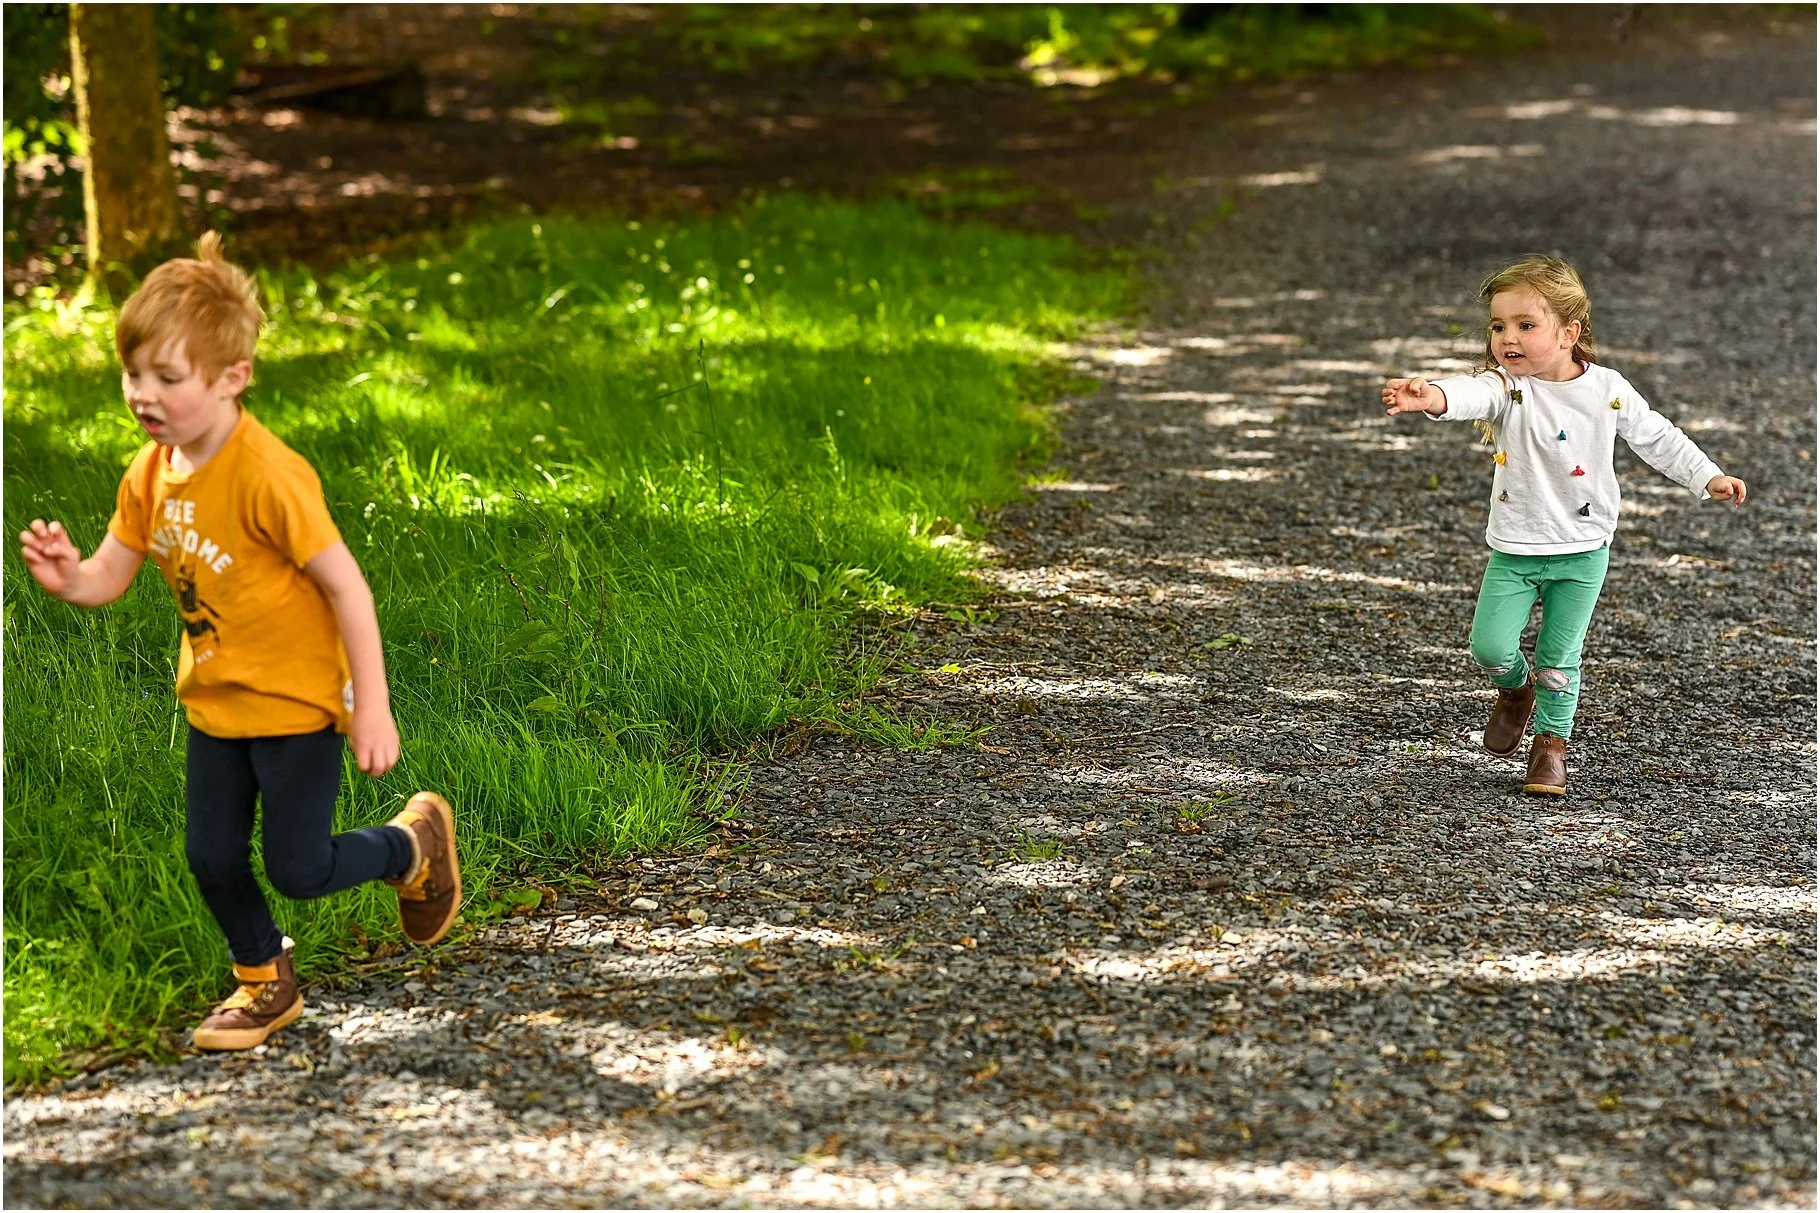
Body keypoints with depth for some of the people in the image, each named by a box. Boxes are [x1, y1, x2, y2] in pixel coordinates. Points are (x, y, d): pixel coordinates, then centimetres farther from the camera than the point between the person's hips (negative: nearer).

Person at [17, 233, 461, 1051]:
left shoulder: (268, 475, -26)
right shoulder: (149, 474, -3)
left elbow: (345, 584, -24)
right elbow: (109, 577, 3)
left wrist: (372, 708, -23)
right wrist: (68, 576, -22)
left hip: (297, 704, -7)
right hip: (215, 703, 7)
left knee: (299, 869, 0)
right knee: (212, 859, 13)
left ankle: (415, 843, 28)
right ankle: (265, 984, 36)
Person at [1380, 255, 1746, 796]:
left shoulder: (1607, 390, -6)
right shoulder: (1508, 387, -14)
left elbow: (1657, 438, 9)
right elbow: (1476, 393, -38)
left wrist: (1708, 477, 7)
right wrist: (1434, 397, -60)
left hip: (1582, 552, 0)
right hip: (1513, 551, 0)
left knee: (1560, 658, 5)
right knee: (1491, 647, -7)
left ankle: (1551, 744, 26)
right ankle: (1516, 689, 28)